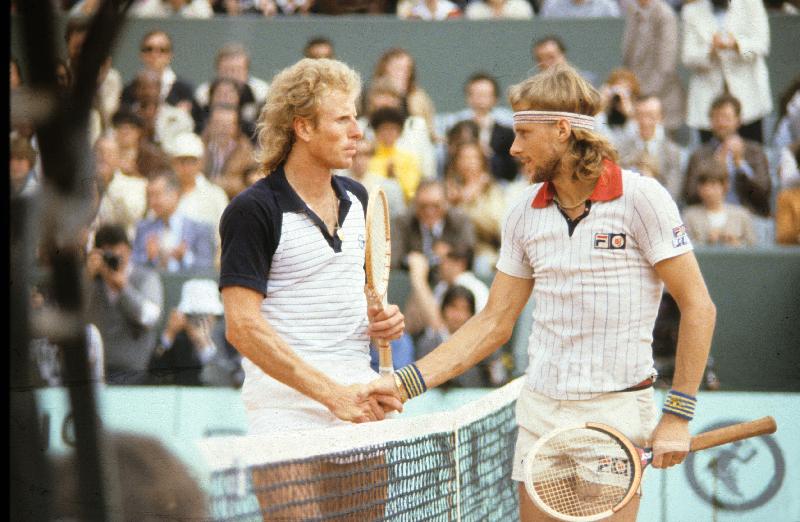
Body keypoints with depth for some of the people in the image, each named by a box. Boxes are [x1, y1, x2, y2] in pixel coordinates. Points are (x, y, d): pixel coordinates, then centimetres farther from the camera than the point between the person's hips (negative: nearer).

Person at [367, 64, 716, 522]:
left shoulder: (639, 197, -8)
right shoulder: (526, 214, 9)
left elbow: (698, 307, -7)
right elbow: (494, 324, 12)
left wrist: (678, 415, -12)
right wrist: (406, 382, 3)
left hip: (615, 412, -5)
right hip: (540, 411, 5)